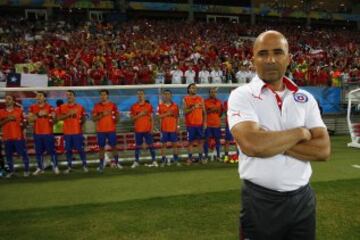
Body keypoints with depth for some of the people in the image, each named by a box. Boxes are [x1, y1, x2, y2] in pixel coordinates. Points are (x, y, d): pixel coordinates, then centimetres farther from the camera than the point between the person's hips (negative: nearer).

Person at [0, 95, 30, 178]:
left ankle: (26, 170, 10)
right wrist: (7, 119, -11)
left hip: (18, 137, -2)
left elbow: (24, 122, 10)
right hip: (7, 137, 2)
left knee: (23, 154, -1)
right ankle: (11, 171, 20)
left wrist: (23, 125, -8)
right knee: (8, 155, 6)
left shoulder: (19, 110, 3)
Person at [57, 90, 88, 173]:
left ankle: (84, 165, 10)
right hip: (67, 132, 2)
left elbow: (83, 119, 10)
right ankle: (69, 166, 16)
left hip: (77, 132, -2)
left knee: (80, 149, 0)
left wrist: (81, 122, -8)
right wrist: (67, 114, -15)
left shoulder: (80, 107, 3)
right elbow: (58, 118, -4)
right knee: (68, 150, 6)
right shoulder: (62, 107, 5)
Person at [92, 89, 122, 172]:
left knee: (114, 146, 3)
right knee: (101, 147, 3)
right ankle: (101, 164, 9)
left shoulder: (113, 105, 3)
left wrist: (116, 119, -11)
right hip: (100, 130, 1)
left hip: (111, 130, 0)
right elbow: (94, 118, 0)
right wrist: (102, 115, -13)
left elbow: (117, 116, 8)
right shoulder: (97, 106, 4)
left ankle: (116, 162, 16)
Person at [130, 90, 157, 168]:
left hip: (147, 129, 0)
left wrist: (152, 128, -3)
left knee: (150, 145, 1)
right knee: (137, 146, 5)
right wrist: (139, 115, -13)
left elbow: (151, 118, 4)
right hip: (138, 129, 1)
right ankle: (136, 162, 13)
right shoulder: (134, 106, 5)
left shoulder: (149, 106, 4)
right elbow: (132, 118, 3)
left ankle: (154, 161, 7)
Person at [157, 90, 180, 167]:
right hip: (164, 128, -1)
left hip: (173, 128, 1)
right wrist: (166, 114, -15)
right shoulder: (160, 105, 2)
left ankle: (176, 159, 17)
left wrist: (177, 126, 3)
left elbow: (177, 117, 7)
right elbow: (159, 116, -4)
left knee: (174, 143, 6)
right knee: (163, 144, 3)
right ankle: (163, 160, 11)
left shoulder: (175, 105, 4)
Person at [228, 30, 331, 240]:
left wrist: (270, 140, -15)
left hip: (302, 199, 4)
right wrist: (300, 133, -12)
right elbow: (251, 144, -25)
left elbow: (323, 149, -5)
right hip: (260, 201, -4)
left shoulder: (305, 98, 4)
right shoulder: (242, 95, -9)